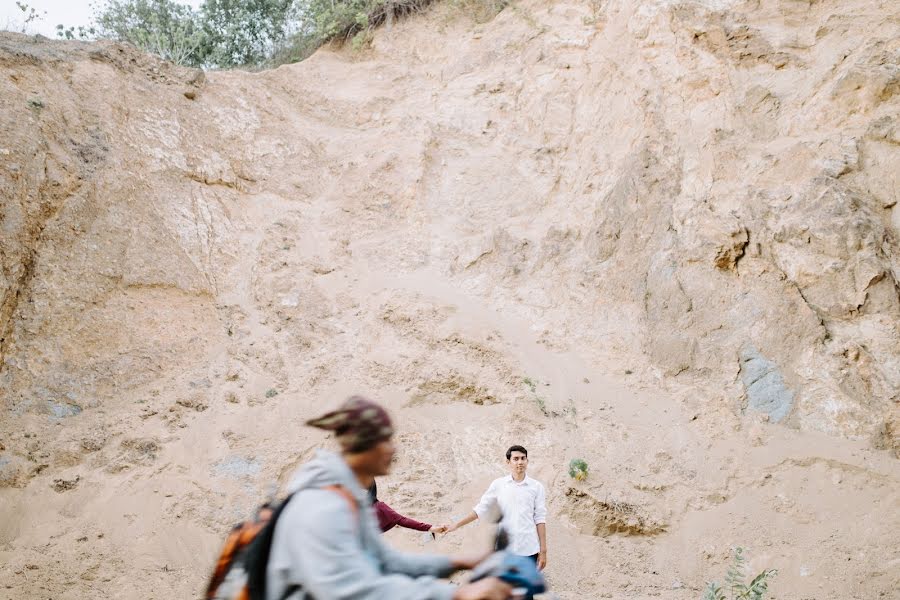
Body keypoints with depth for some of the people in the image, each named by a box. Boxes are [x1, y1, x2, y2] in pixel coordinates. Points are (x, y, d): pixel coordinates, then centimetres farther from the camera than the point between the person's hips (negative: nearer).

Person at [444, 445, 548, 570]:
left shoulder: (536, 487, 0)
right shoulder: (498, 484, 2)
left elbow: (540, 519, 0)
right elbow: (481, 509, 7)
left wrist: (543, 550, -2)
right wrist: (456, 525, 4)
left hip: (528, 549, -1)